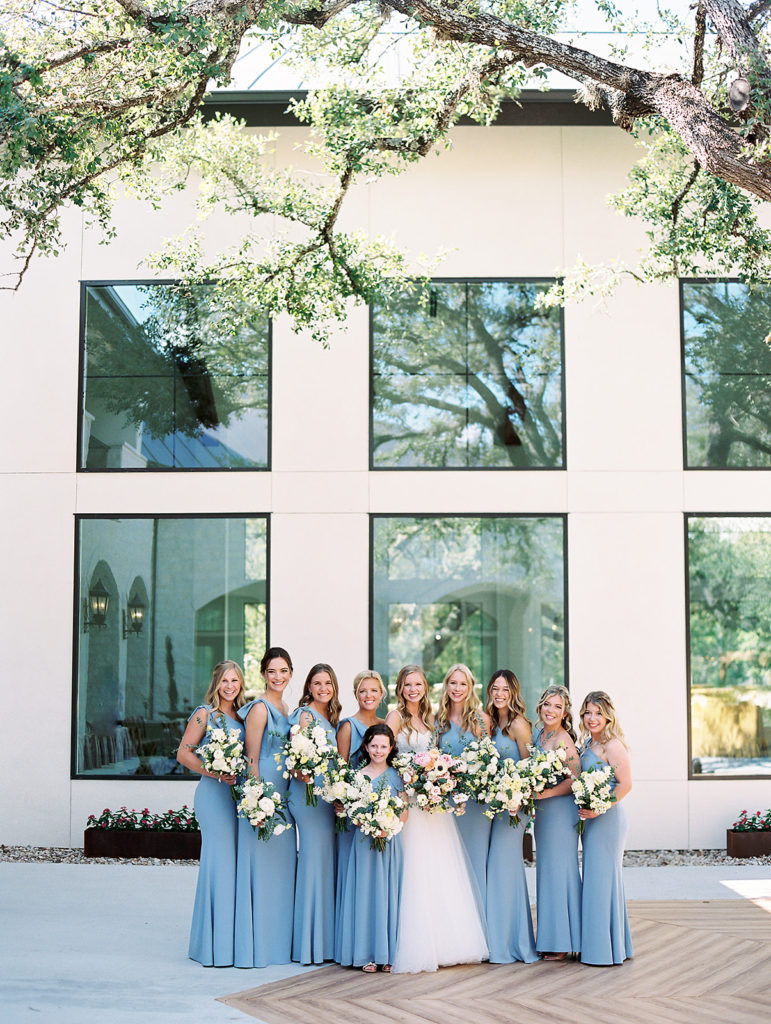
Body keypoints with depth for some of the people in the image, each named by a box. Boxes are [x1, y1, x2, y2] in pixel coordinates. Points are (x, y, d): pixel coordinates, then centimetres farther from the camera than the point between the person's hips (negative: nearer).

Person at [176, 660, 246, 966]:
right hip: (214, 793, -7)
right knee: (219, 861, -7)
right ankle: (215, 945, 0)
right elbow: (184, 753, -7)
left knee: (234, 863, 8)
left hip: (238, 793, 7)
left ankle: (230, 940, 16)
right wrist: (216, 773, -16)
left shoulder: (240, 716, 15)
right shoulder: (205, 713, -3)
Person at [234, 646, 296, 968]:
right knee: (261, 864, -5)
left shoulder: (285, 709, 15)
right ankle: (258, 945, 0)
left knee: (282, 863, 12)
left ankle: (279, 940, 20)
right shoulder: (260, 708, -11)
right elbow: (252, 758, -13)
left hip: (282, 794, 9)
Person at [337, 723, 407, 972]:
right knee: (366, 892, 0)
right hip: (365, 839, 0)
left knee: (389, 892, 1)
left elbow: (405, 811, 3)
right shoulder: (358, 776, 4)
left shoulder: (397, 776, 5)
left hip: (391, 840, 0)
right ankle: (368, 954, 5)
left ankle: (388, 953, 8)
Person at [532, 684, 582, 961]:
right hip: (541, 810, 9)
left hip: (560, 810, -9)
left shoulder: (562, 738, -13)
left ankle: (561, 943, 5)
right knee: (546, 869, 11)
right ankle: (550, 939, 19)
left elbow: (576, 777, -18)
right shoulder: (538, 734, 12)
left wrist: (548, 793, -24)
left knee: (558, 868, -3)